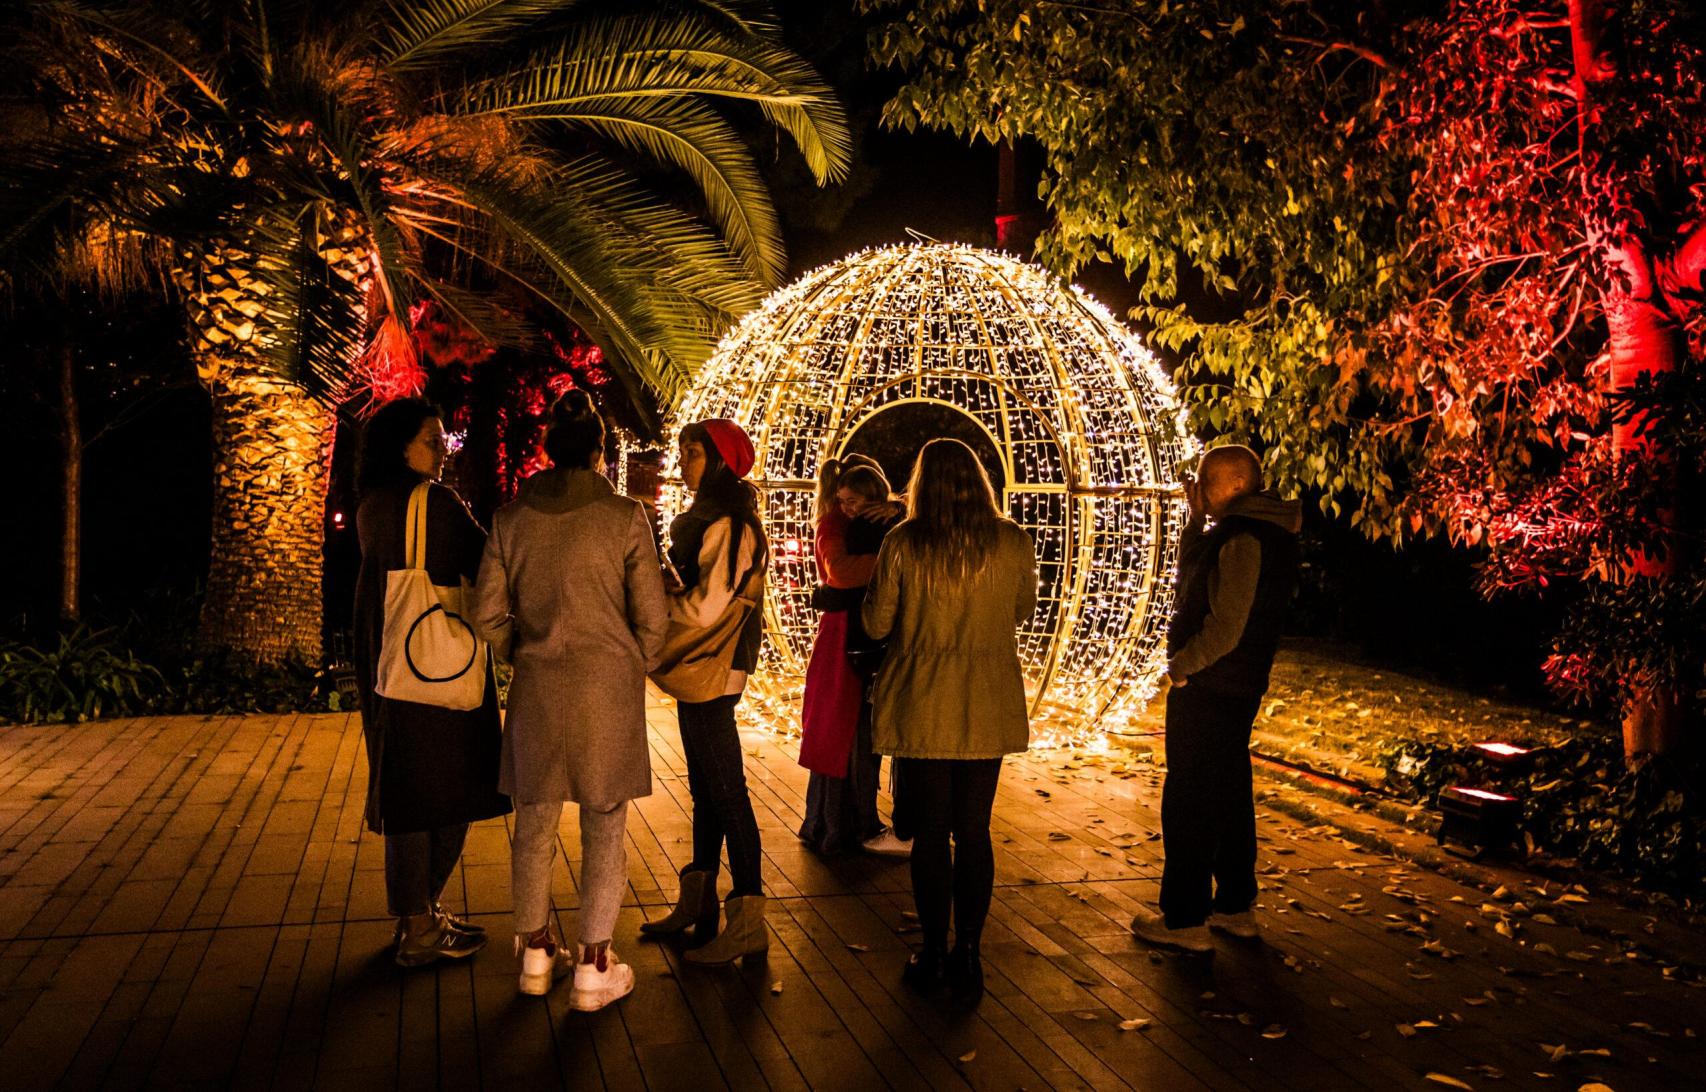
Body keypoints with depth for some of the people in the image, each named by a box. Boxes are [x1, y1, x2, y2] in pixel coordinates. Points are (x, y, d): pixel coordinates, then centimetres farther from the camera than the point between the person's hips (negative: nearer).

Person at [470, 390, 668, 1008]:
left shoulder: (511, 518, 1)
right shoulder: (625, 516, -7)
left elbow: (488, 616, 3)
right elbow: (652, 617, -5)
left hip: (537, 689, 3)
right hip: (609, 686, -3)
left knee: (534, 825, 15)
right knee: (605, 830, 7)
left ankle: (536, 952, 28)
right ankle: (593, 968, 14)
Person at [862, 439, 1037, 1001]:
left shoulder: (902, 544, -11)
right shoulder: (1013, 542, -5)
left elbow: (877, 623, -3)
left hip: (921, 708, -1)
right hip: (989, 708, 2)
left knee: (930, 829, 9)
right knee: (974, 831, 10)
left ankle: (933, 954, 19)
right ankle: (968, 954, 16)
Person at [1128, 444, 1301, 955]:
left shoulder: (1242, 538, -20)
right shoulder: (1267, 531, 12)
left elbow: (1226, 626, -26)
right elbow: (1190, 583, 18)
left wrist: (1181, 665, -13)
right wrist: (1197, 517, 10)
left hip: (1207, 687, -10)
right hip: (1241, 687, 11)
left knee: (1187, 802, -3)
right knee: (1229, 793, 18)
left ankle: (1184, 920, 4)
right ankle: (1235, 906, 29)